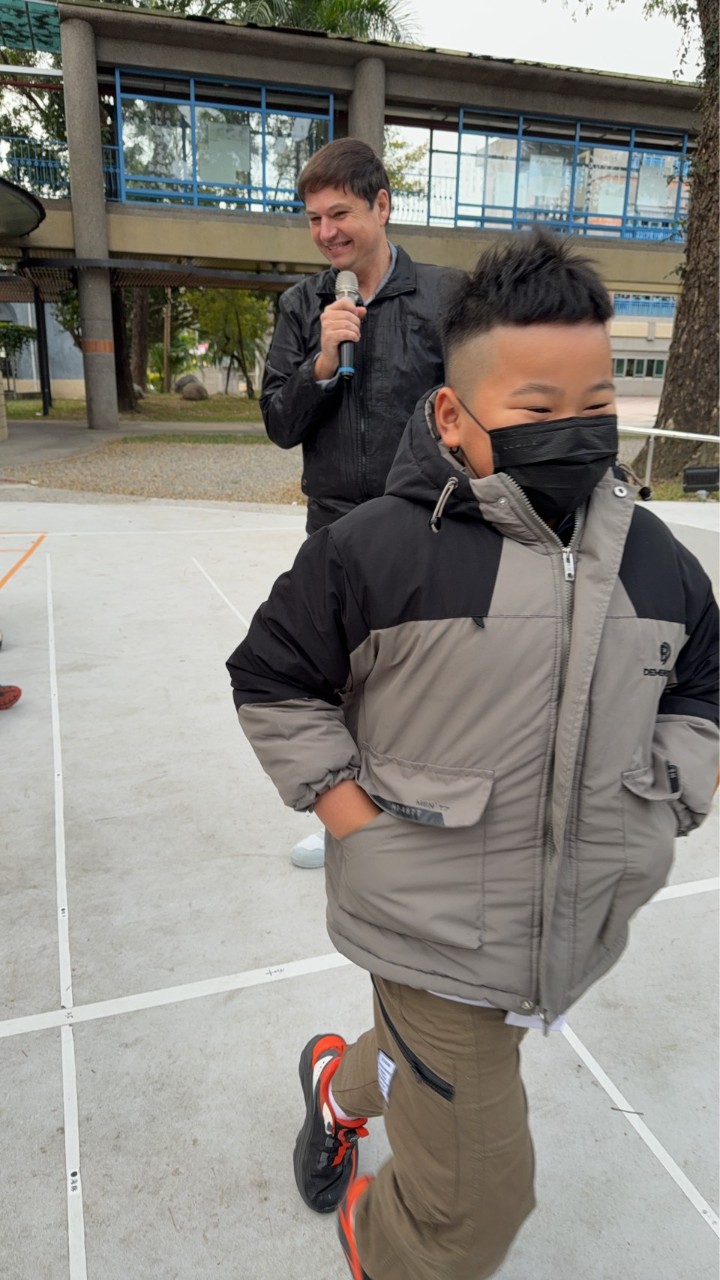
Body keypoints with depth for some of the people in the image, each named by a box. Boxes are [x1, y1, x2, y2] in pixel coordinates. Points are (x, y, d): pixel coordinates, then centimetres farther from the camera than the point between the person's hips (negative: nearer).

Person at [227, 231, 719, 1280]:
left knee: (449, 1067, 30)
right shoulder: (379, 548, -18)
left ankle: (343, 1082, 65)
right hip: (438, 929, -5)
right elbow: (273, 680, -7)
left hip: (581, 926, 6)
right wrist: (352, 812, -12)